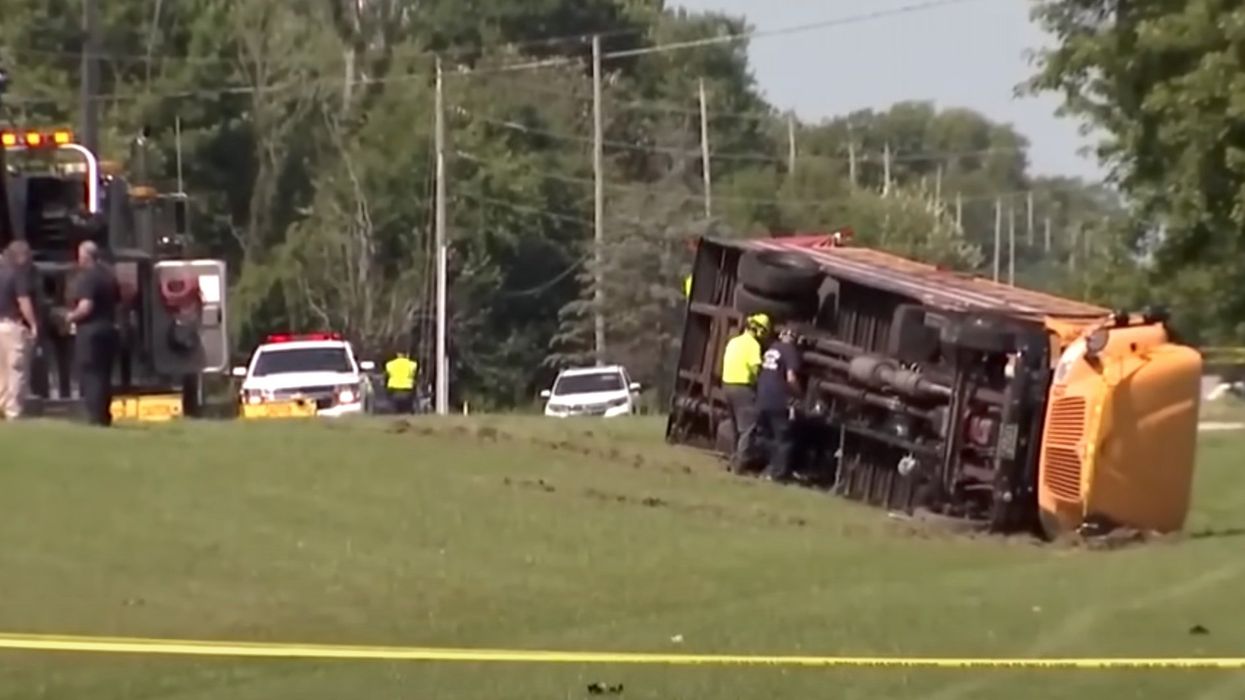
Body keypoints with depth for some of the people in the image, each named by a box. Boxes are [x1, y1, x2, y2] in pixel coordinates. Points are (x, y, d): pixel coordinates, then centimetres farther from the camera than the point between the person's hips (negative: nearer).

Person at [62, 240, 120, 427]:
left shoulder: (86, 277, -16)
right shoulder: (109, 275, 12)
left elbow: (85, 307, -24)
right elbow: (118, 300, 20)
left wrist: (71, 316, -7)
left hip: (89, 330, -9)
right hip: (108, 328, 9)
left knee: (89, 375, -5)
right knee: (104, 375, 14)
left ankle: (95, 417, -9)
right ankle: (104, 416, 15)